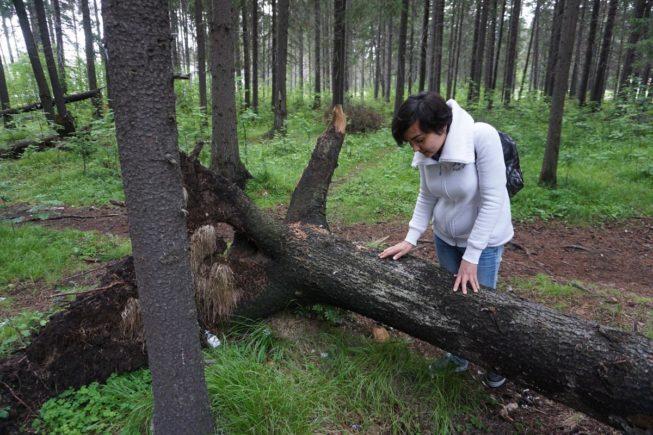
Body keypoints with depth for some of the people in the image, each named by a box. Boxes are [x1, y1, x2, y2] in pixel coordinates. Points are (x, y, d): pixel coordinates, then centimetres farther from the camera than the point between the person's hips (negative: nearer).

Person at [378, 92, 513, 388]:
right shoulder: (426, 153, -14)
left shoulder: (483, 137, -30)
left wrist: (471, 256, -22)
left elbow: (492, 200, -26)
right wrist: (410, 239, -7)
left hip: (484, 239, -4)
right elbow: (426, 197, 0)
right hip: (445, 237, 5)